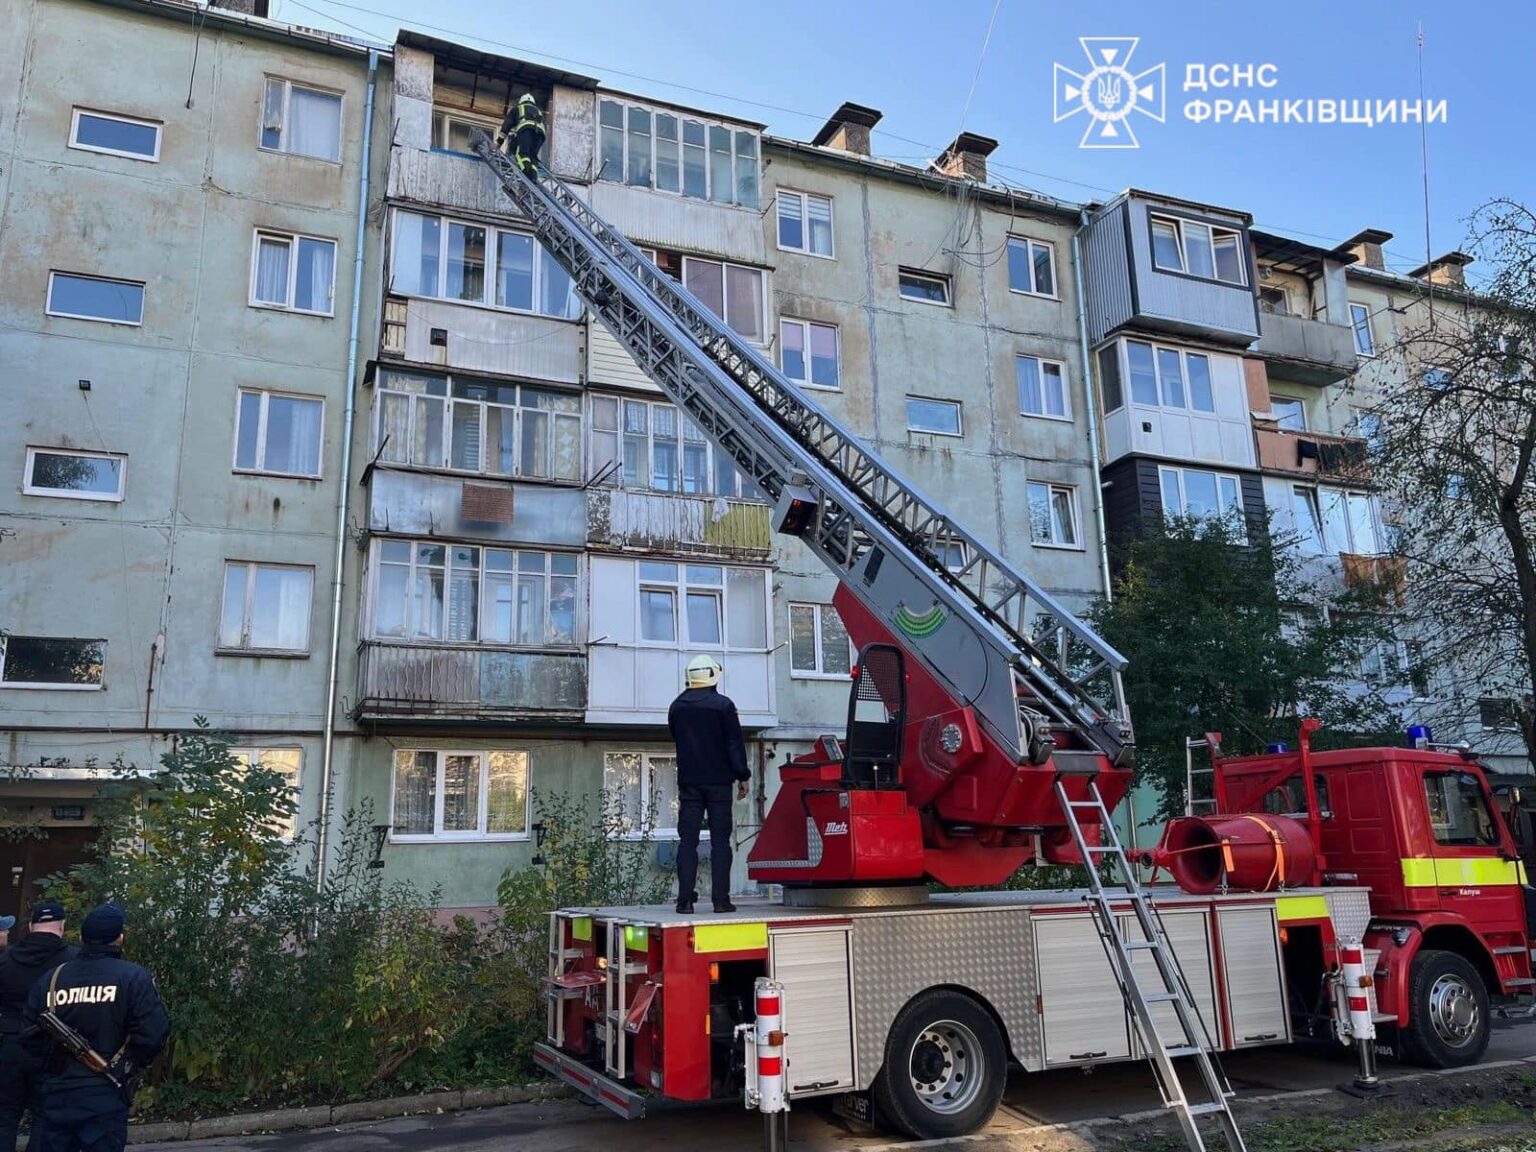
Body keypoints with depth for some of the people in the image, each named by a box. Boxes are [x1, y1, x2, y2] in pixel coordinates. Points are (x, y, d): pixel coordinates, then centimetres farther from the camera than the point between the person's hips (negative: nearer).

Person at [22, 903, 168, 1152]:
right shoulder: (134, 978, -10)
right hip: (105, 1098, -3)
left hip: (52, 1096, 4)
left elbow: (30, 1040, 5)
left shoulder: (50, 980, 1)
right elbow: (153, 1034, -15)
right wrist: (131, 1067, 5)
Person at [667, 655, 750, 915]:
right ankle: (721, 899, -1)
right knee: (720, 840, 2)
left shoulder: (677, 706, 5)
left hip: (689, 782, 3)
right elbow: (735, 743, -6)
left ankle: (685, 900, 0)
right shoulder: (723, 704, -6)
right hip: (719, 781, -2)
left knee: (687, 841, 4)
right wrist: (742, 777, -2)